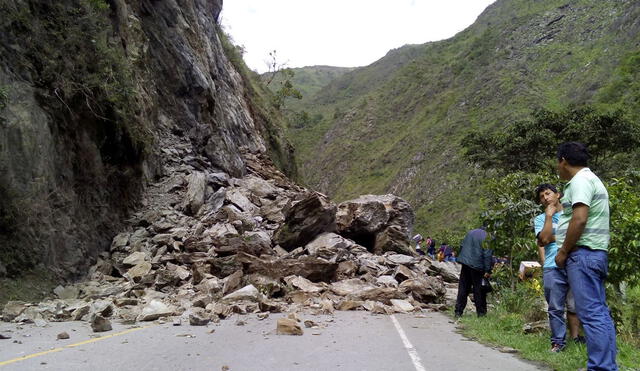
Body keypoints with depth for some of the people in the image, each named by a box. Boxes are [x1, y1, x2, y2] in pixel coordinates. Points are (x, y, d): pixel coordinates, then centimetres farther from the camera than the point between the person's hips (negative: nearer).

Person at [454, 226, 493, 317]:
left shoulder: (470, 232, 12)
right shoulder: (487, 237, -9)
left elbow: (462, 246, 17)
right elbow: (487, 255, -12)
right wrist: (487, 270, -10)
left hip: (465, 263, 5)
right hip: (477, 265, -5)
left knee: (463, 288, 10)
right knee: (478, 289, 7)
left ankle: (458, 311, 10)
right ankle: (481, 312, 16)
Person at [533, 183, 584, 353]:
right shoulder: (540, 219, 13)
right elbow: (543, 240, -4)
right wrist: (549, 215, -2)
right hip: (553, 268, 0)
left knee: (574, 306, 4)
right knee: (555, 308, 1)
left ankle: (575, 339, 11)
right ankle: (558, 342, 6)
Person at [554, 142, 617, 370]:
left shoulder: (580, 180, -11)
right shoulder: (590, 179, 22)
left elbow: (579, 219, -20)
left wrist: (563, 252, -13)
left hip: (583, 253, -10)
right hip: (595, 254, 10)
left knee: (591, 313, -11)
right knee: (599, 312, 10)